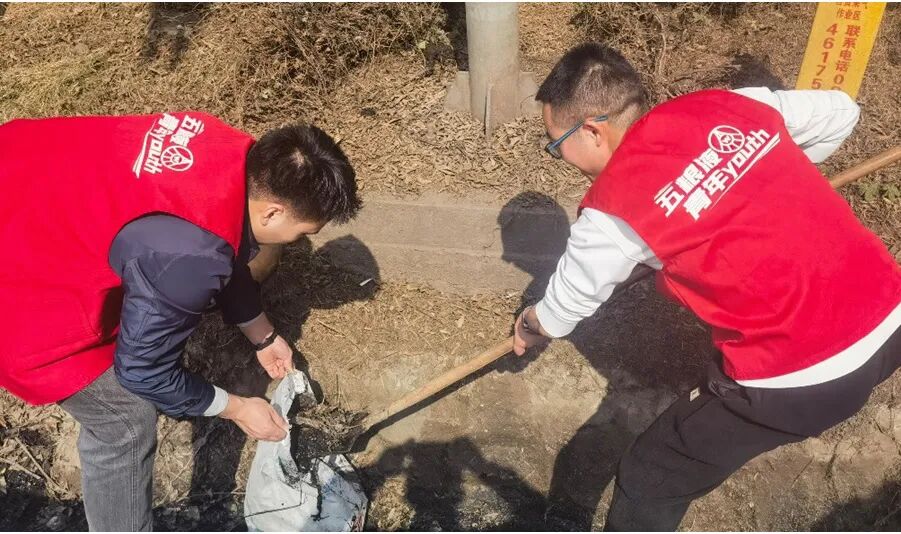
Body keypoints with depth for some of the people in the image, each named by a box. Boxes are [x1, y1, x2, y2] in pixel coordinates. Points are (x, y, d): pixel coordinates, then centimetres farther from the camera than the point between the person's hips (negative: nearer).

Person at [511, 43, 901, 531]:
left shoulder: (614, 206, -12)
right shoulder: (732, 105, 4)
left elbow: (562, 312, 4)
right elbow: (841, 112, 19)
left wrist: (528, 328, 27)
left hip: (798, 375, -7)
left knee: (646, 486, 11)